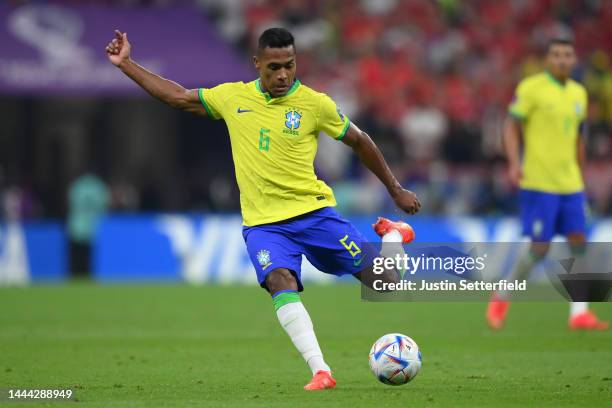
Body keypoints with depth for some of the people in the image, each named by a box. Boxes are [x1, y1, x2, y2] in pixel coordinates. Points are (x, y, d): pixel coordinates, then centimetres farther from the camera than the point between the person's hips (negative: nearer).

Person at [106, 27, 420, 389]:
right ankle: (321, 372, -36)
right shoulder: (232, 97, 4)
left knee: (383, 280, -6)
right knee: (281, 282, -31)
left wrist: (396, 191, 14)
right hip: (263, 223, 1)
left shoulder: (315, 104, -4)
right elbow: (177, 96, 16)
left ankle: (392, 235, 31)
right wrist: (125, 64, 15)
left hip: (314, 212, -1)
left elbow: (359, 142, 8)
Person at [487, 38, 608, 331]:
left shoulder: (579, 93, 14)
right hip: (538, 183, -6)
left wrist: (580, 177, 22)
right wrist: (515, 163, -21)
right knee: (539, 248, -8)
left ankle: (579, 313, 2)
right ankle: (501, 297, 11)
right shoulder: (531, 88, -6)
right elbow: (511, 127, -8)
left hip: (570, 184, 6)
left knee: (578, 243, -1)